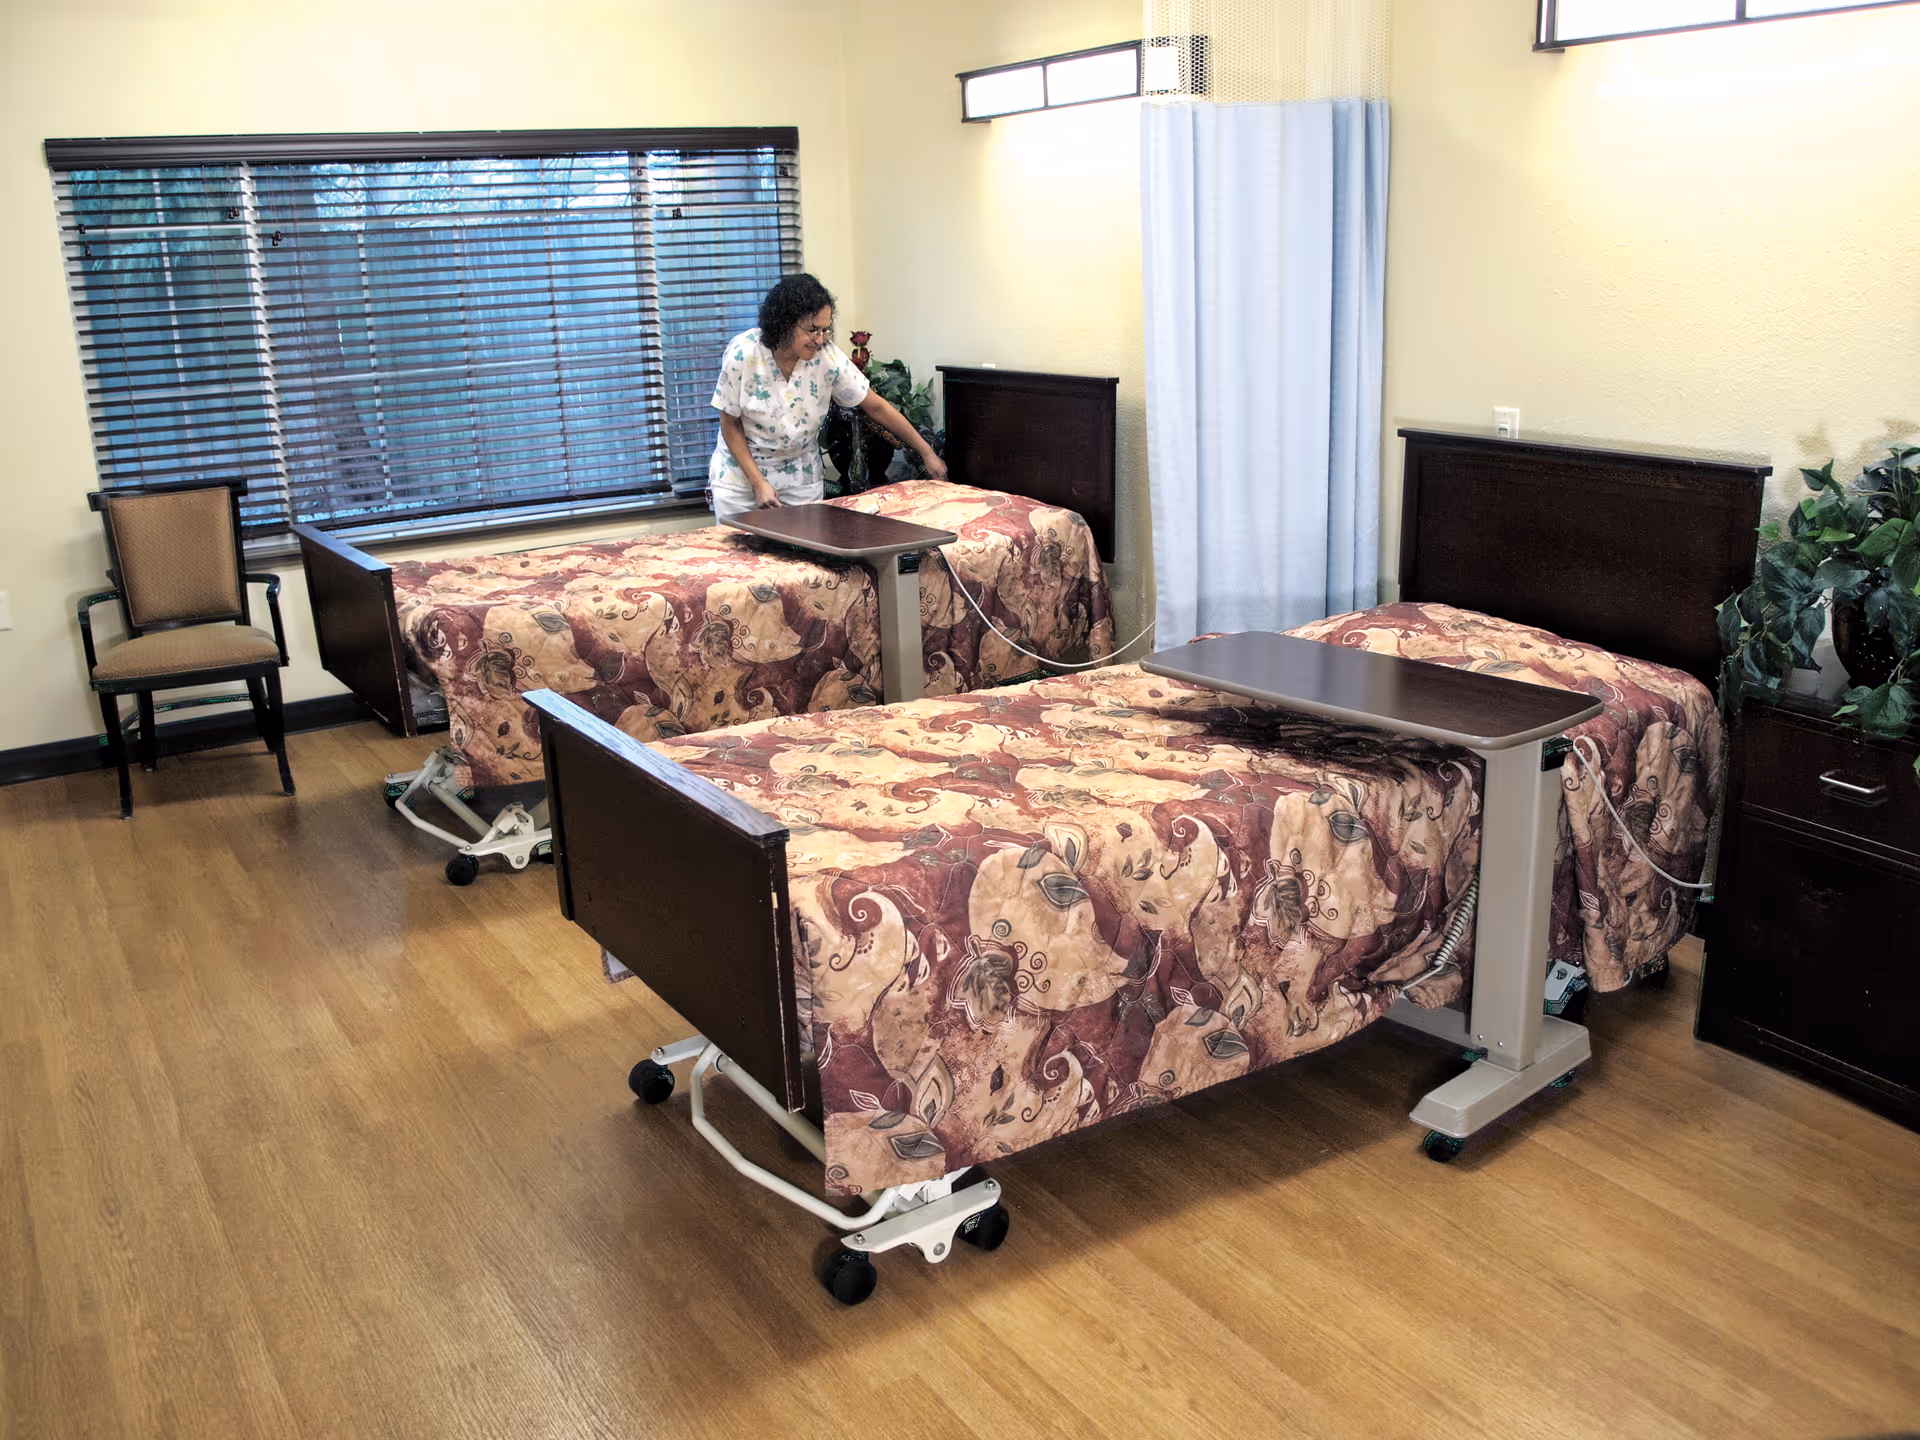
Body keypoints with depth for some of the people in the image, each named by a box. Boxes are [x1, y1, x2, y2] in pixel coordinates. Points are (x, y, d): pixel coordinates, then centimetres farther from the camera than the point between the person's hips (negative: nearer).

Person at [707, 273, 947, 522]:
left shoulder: (828, 357, -18)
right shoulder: (742, 354, -21)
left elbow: (877, 407, -9)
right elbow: (730, 424, -11)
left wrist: (927, 453, -7)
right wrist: (759, 483, -18)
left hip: (801, 476, 1)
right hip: (741, 470, -1)